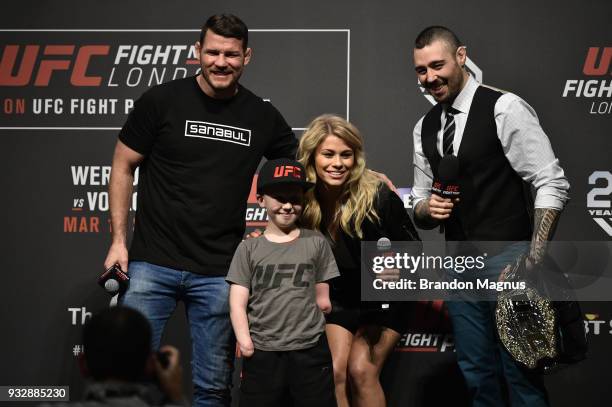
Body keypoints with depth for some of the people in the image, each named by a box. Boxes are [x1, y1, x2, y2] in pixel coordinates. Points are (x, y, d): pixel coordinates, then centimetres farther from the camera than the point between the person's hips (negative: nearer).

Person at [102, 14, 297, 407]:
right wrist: (119, 240, -1)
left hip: (219, 272, 2)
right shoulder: (161, 101, -2)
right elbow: (124, 168, 4)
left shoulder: (263, 117, 5)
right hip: (153, 263, -2)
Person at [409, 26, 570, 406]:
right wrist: (427, 208, -6)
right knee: (476, 372, 10)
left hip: (508, 258, -6)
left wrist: (534, 260, -19)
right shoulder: (425, 128, 11)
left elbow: (553, 185, -12)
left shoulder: (504, 108, -9)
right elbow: (420, 203, 19)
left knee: (521, 373, -5)